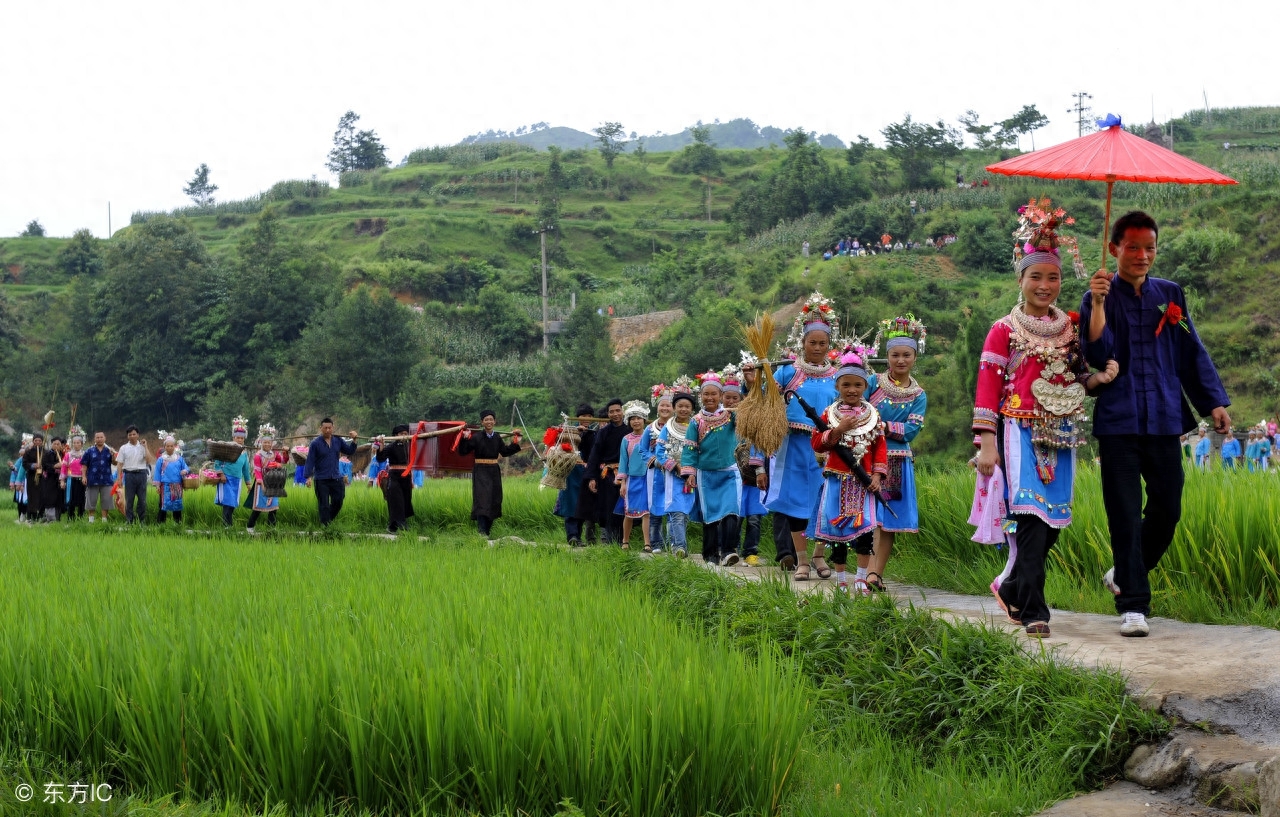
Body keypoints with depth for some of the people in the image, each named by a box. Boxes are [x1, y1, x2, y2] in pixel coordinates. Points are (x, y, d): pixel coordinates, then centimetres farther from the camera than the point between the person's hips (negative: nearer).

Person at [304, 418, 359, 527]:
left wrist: (354, 440, -3)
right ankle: (325, 526, 6)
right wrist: (309, 477, -16)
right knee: (324, 505, 0)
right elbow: (310, 461, -8)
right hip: (321, 480, -4)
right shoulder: (315, 443, -6)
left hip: (336, 478, 4)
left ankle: (330, 520, 29)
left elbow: (349, 451, 12)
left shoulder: (338, 441, 7)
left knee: (338, 501, 7)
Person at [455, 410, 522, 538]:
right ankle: (482, 531, -18)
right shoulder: (476, 437, -9)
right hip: (481, 471, -6)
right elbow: (463, 451, -12)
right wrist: (465, 439, -26)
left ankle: (488, 530, 19)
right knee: (482, 499, -14)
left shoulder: (497, 437, 7)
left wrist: (515, 443, 15)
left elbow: (505, 452, 20)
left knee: (494, 500, 8)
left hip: (494, 471, 6)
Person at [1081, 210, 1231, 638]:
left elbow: (1192, 351, 14)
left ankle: (1124, 575, 29)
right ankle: (1133, 606, 0)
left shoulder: (1170, 295, 12)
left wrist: (1214, 401, 6)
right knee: (1125, 515, -4)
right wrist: (1098, 305, -20)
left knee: (1167, 508, 5)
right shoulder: (1099, 298, 2)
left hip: (1164, 420, 4)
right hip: (1118, 422, -3)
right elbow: (1098, 355, -10)